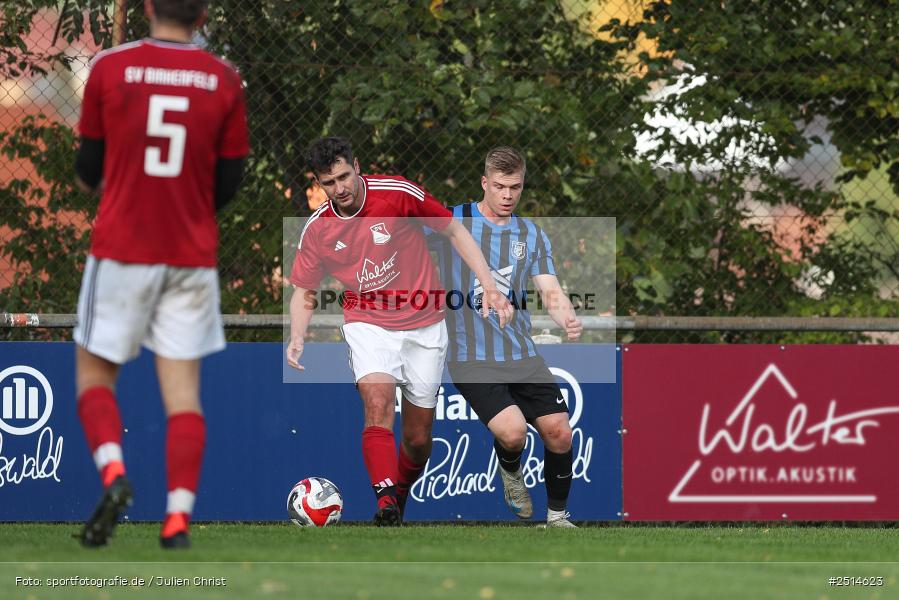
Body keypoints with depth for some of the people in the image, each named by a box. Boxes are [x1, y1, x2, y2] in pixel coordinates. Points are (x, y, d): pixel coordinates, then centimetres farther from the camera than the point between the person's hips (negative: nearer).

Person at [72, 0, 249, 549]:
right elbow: (229, 183, 6)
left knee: (95, 372, 11)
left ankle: (112, 473, -13)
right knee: (183, 389, 4)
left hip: (122, 251, -1)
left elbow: (89, 169, 2)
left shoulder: (110, 68, -4)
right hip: (193, 256, 2)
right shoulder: (224, 80, 0)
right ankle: (179, 518, -5)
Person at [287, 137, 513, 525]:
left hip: (423, 325, 0)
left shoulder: (398, 194, -13)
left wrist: (489, 287, -9)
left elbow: (455, 232, -2)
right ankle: (385, 501, -39)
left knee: (418, 440, 3)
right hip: (368, 326, 0)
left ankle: (401, 498, 31)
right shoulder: (316, 230, -5)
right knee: (377, 402, -28)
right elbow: (304, 291, 7)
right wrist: (297, 337, -12)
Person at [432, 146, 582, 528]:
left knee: (559, 434, -5)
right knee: (512, 431, -24)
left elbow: (550, 291, 0)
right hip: (471, 358, -4)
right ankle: (510, 470, 13)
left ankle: (557, 517, 17)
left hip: (521, 354, 4)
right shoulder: (451, 222, -1)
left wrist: (568, 320, -21)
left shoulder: (533, 236, 9)